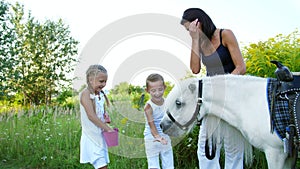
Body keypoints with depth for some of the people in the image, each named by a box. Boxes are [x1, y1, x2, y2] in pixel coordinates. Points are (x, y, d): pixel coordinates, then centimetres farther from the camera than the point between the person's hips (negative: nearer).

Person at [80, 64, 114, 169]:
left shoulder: (101, 95, 9)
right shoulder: (86, 94, -15)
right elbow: (91, 116, -23)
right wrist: (108, 128, -22)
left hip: (101, 136, 8)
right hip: (91, 137, -8)